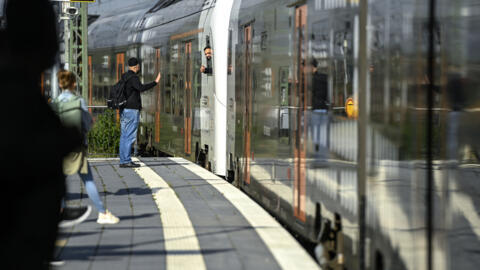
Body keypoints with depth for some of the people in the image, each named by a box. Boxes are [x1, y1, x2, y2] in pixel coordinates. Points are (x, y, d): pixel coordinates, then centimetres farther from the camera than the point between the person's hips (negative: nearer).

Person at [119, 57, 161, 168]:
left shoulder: (124, 77, 14)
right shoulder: (133, 77, -13)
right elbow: (141, 88, -31)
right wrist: (155, 82, -29)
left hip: (123, 110, 9)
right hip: (132, 110, -9)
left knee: (124, 136, 9)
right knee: (130, 136, -7)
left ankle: (123, 161, 9)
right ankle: (127, 161, -9)